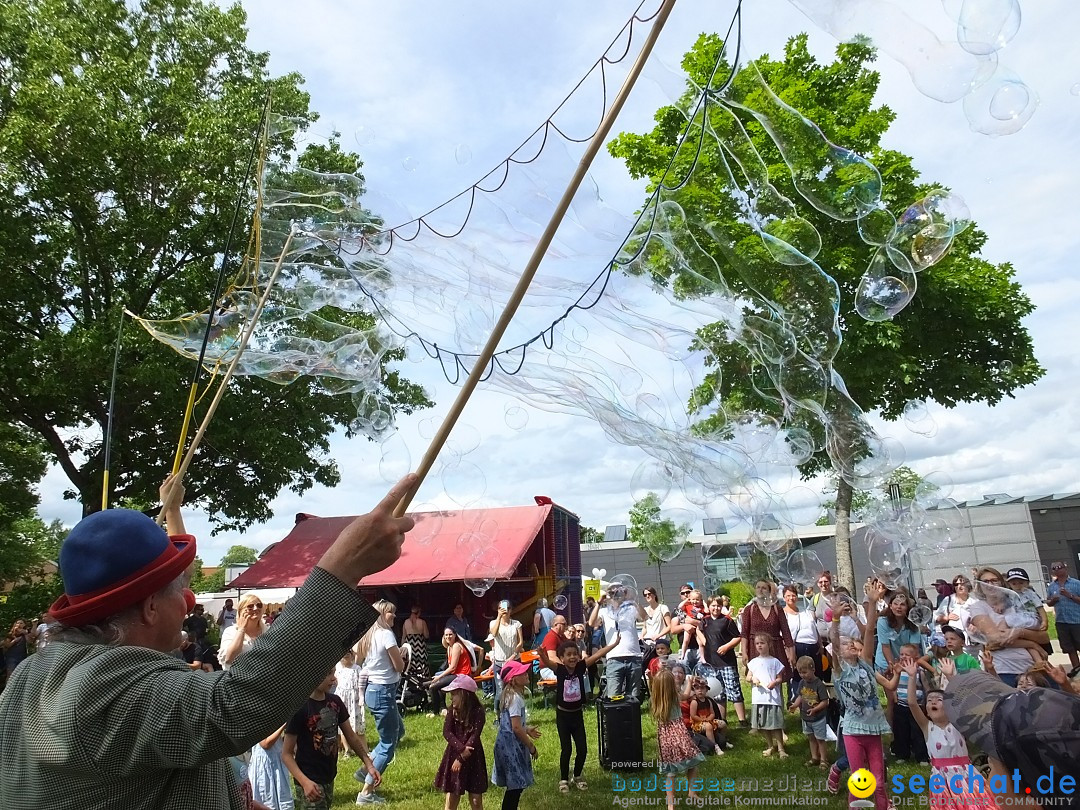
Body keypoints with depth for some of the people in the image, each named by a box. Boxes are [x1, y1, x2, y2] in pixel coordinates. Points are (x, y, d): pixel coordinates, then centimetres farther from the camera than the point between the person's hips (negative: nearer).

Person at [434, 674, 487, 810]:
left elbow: (475, 736, -17)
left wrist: (461, 758, -20)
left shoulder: (478, 711, -13)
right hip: (454, 754, 3)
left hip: (472, 757, -3)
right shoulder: (453, 709, -1)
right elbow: (446, 732, -9)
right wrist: (461, 749, -22)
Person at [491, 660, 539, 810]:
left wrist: (527, 729, 26)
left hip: (508, 743, 10)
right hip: (512, 745, -10)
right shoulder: (515, 698, -21)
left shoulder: (510, 695, 9)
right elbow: (516, 728, -23)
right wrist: (531, 747, -14)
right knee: (516, 786, -1)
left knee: (515, 786, 17)